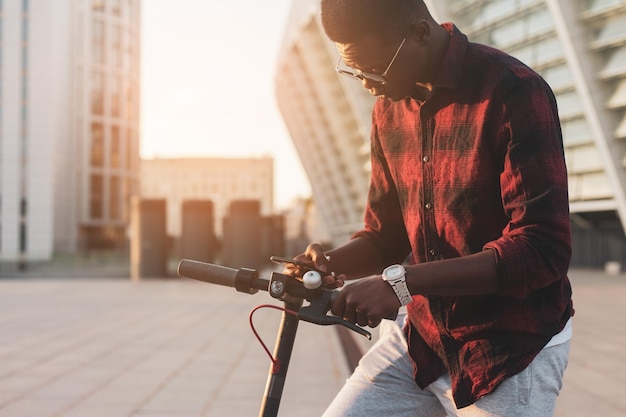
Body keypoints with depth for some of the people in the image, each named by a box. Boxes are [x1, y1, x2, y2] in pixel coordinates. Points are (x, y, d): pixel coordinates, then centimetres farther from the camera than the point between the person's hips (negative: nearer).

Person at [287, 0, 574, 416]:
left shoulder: (514, 92, -17)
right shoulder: (390, 108, 4)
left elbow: (543, 250, -24)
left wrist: (402, 282, -30)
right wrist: (331, 262, -11)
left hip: (513, 347, -5)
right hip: (421, 334, 6)